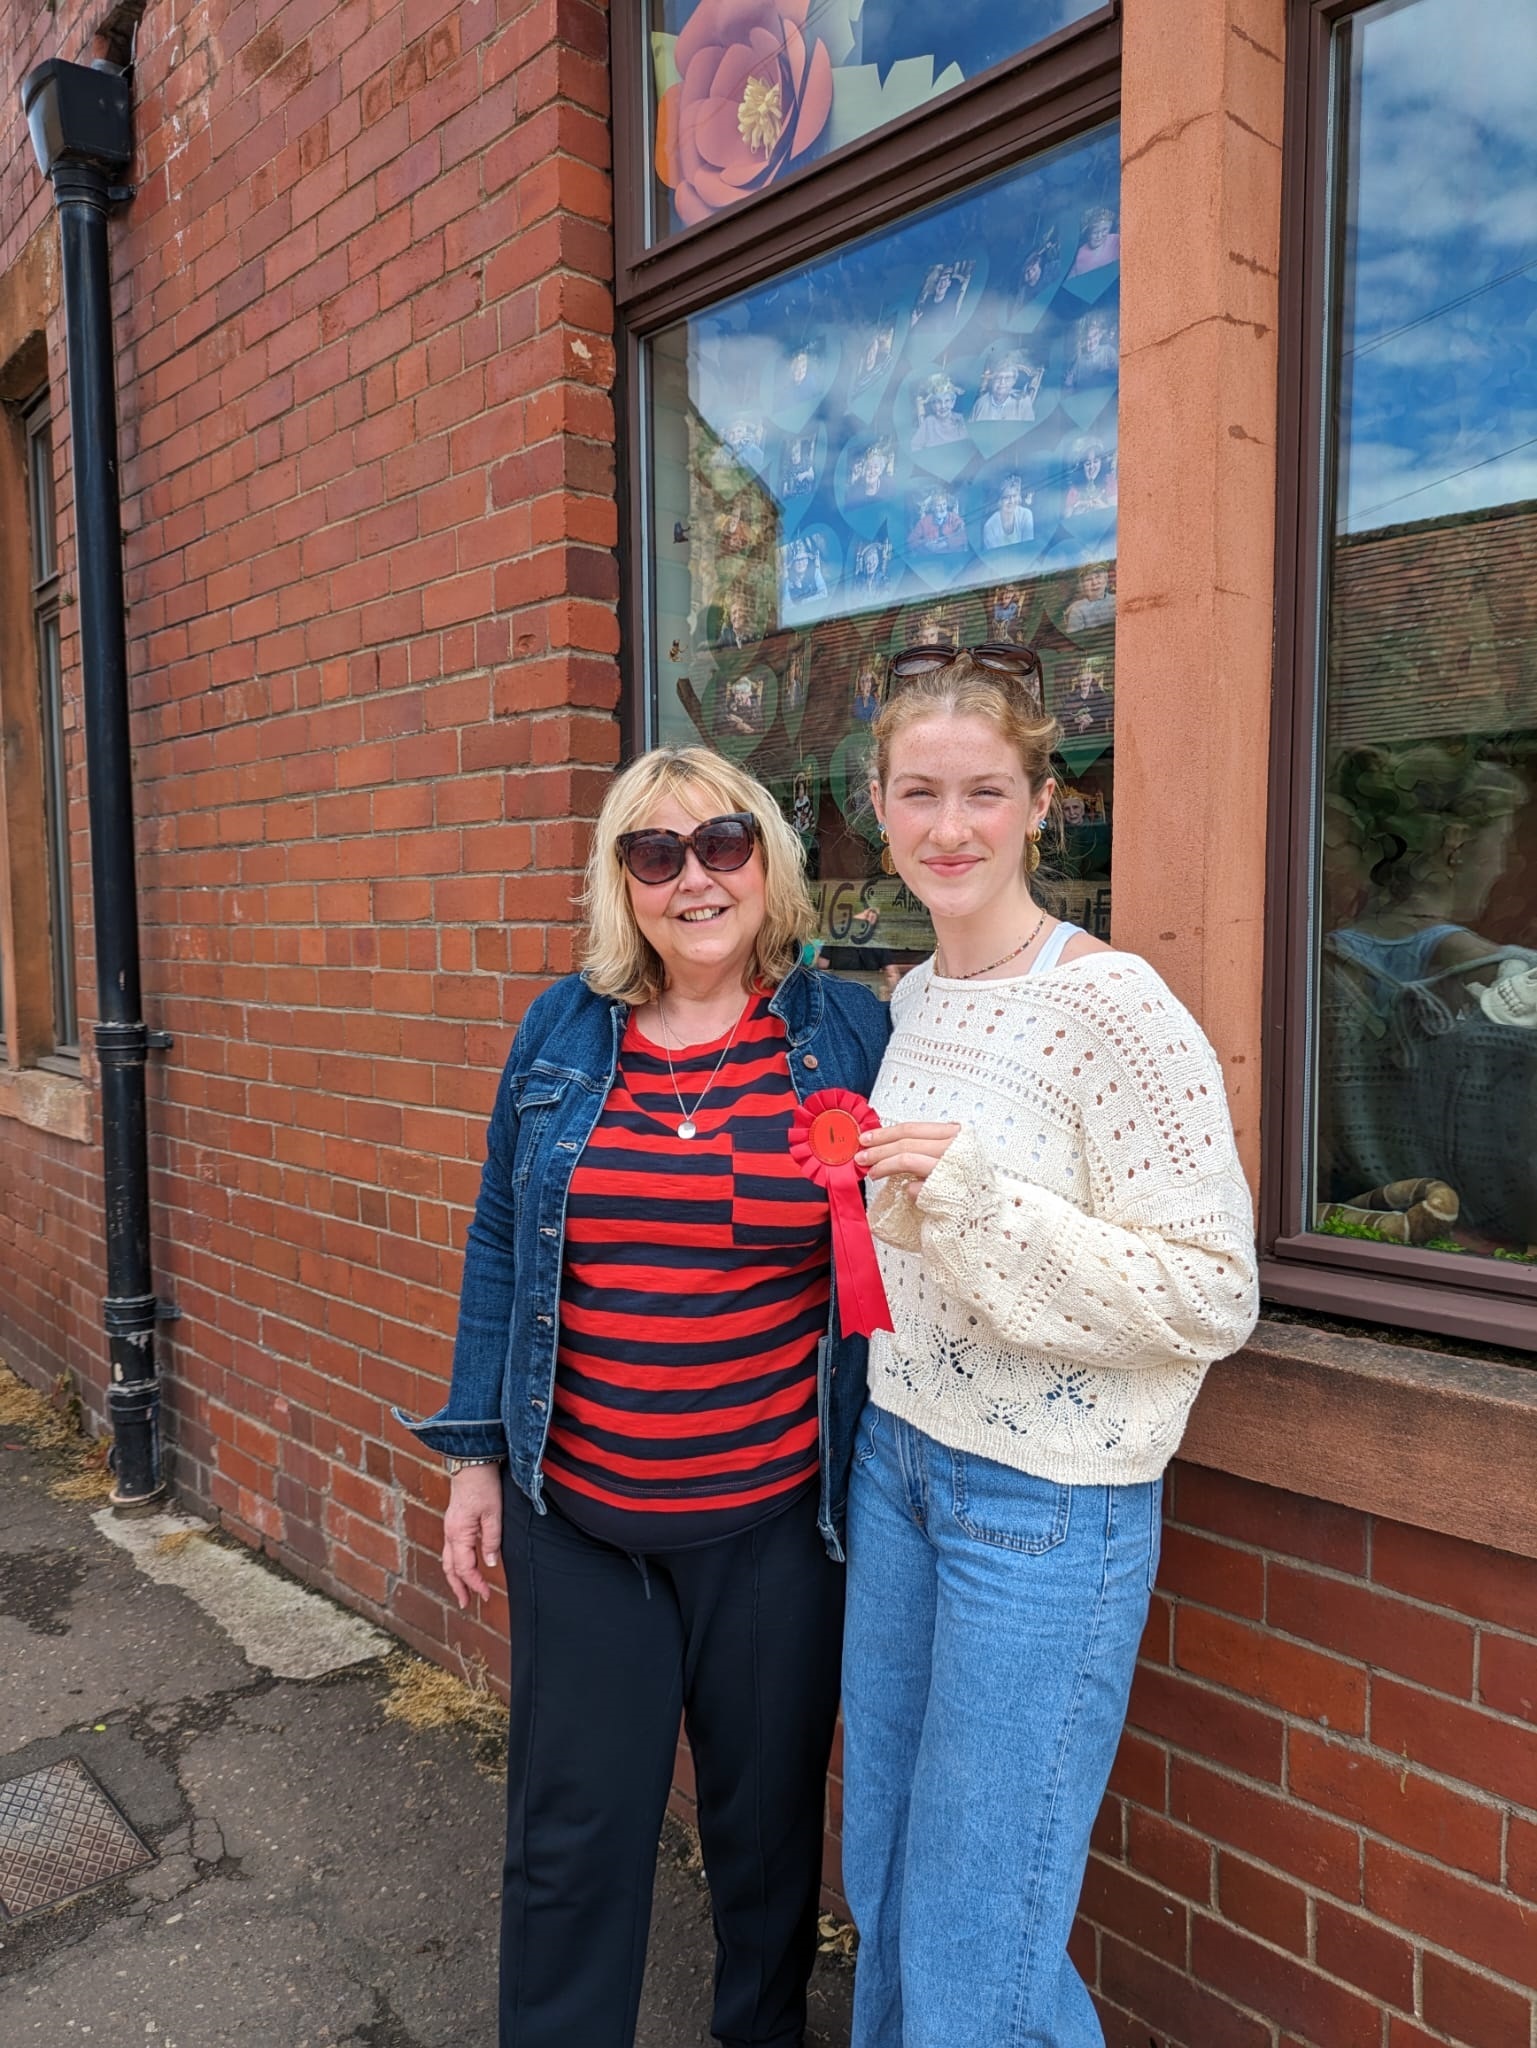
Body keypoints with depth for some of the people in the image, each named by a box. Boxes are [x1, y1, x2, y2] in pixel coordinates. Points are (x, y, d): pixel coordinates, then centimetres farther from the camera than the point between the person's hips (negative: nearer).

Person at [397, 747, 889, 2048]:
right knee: (571, 1831, 14)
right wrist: (477, 1458, 6)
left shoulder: (849, 1036, -6)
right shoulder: (561, 1035, 0)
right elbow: (500, 1247, 6)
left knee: (768, 1817, 19)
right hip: (575, 1516, 1)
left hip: (774, 1522, -1)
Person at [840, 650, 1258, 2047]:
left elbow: (1214, 1297, -20)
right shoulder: (914, 999, 6)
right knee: (882, 1875, 23)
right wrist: (864, 1187, 1)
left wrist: (979, 1198, -27)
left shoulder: (1114, 1010, -18)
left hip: (1047, 1498, -7)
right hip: (897, 1454, 7)